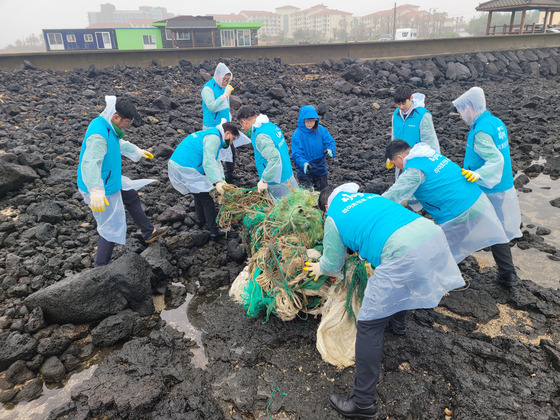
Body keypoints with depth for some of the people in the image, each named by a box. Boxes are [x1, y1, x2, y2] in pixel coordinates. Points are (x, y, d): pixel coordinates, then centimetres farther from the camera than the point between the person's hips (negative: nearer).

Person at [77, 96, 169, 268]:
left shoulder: (107, 126, 3)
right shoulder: (98, 135, -30)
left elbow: (119, 143, 24)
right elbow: (90, 163, -42)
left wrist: (137, 151, 38)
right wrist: (96, 191, -54)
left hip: (110, 180, 10)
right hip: (103, 188, -10)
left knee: (132, 197, 26)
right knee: (111, 226, 2)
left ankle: (149, 233, 44)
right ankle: (101, 266, 19)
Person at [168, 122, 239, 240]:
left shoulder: (210, 134, 23)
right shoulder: (213, 138, -11)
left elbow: (215, 161, 18)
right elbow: (208, 161, -25)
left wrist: (222, 179, 7)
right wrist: (217, 182, -33)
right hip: (185, 170, -10)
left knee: (199, 195, 28)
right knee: (206, 200, -3)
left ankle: (201, 221, 45)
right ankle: (214, 232, 0)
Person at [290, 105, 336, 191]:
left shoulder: (321, 130, -5)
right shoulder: (296, 135, -15)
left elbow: (331, 143, -5)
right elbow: (296, 154, -20)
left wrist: (330, 150, -28)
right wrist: (304, 163, -39)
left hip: (321, 170, 4)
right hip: (305, 171, -4)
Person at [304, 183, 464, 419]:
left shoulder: (333, 218, 13)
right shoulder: (369, 196, 30)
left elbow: (332, 265, 22)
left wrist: (321, 269, 42)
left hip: (403, 252, -8)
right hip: (433, 233, 8)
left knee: (369, 324, 3)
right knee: (401, 281, 39)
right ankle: (397, 323, 63)